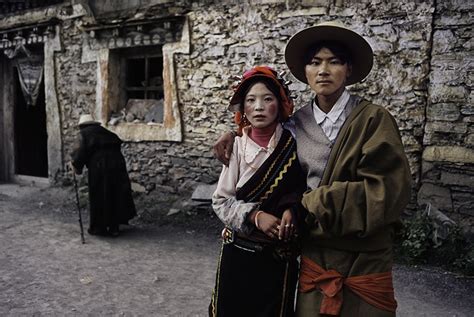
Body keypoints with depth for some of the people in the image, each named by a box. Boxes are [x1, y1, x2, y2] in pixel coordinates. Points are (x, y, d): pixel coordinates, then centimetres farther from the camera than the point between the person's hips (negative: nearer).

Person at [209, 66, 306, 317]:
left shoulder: (292, 145, -8)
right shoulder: (237, 146, -6)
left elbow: (301, 191, 4)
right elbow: (221, 201, -5)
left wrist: (291, 210, -16)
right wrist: (255, 216, -20)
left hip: (277, 256, -1)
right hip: (237, 253, 1)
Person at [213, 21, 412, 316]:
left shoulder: (373, 119, -12)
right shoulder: (296, 123, 1)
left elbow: (388, 191, -18)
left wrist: (313, 203, -14)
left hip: (365, 264, -3)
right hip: (313, 258, 4)